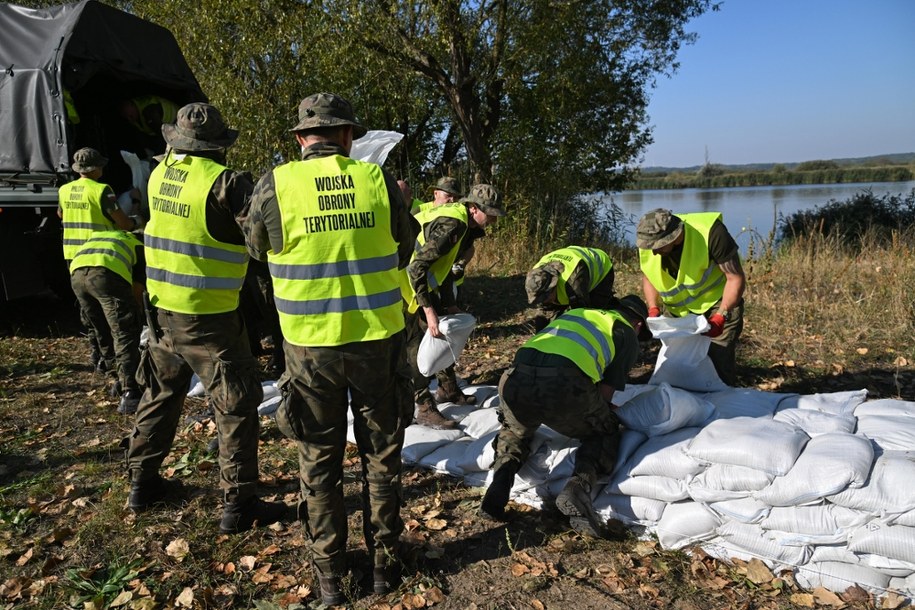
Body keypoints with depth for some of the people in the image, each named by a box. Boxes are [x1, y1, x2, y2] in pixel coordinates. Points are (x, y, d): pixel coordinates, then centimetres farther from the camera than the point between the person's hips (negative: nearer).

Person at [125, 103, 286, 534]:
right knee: (236, 404, 3)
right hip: (207, 316, -7)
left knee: (162, 393, 22)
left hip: (162, 306, 8)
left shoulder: (160, 174, 3)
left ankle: (142, 483, 36)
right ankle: (238, 503, 10)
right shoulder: (223, 182, -19)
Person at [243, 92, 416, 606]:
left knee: (320, 459, 16)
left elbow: (258, 247, 9)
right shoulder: (378, 180, -6)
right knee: (381, 453, 18)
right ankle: (385, 559, 31)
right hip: (378, 338, 1)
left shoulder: (276, 186, -8)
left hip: (311, 344, 0)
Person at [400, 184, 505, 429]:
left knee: (443, 333, 17)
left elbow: (444, 265, 15)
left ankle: (447, 390, 31)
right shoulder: (450, 225, -25)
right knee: (418, 346, -6)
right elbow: (417, 268, -30)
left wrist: (449, 304, 14)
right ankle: (425, 409, 3)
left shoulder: (456, 219, 6)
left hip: (421, 283, 10)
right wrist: (428, 310, -30)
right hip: (407, 284, -10)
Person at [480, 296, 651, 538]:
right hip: (563, 384, -4)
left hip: (517, 378, 4)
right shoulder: (628, 335, 23)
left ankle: (503, 474, 7)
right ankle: (579, 485, 0)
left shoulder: (576, 312, 36)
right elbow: (606, 391, 15)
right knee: (605, 434, 25)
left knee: (514, 431, 35)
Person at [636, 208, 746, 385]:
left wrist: (721, 316, -33)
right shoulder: (648, 242, -17)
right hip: (679, 309, 4)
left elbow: (736, 278, -25)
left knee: (720, 360, -13)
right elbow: (648, 277, 1)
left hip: (718, 301, -4)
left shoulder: (711, 232, -31)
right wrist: (654, 308, -14)